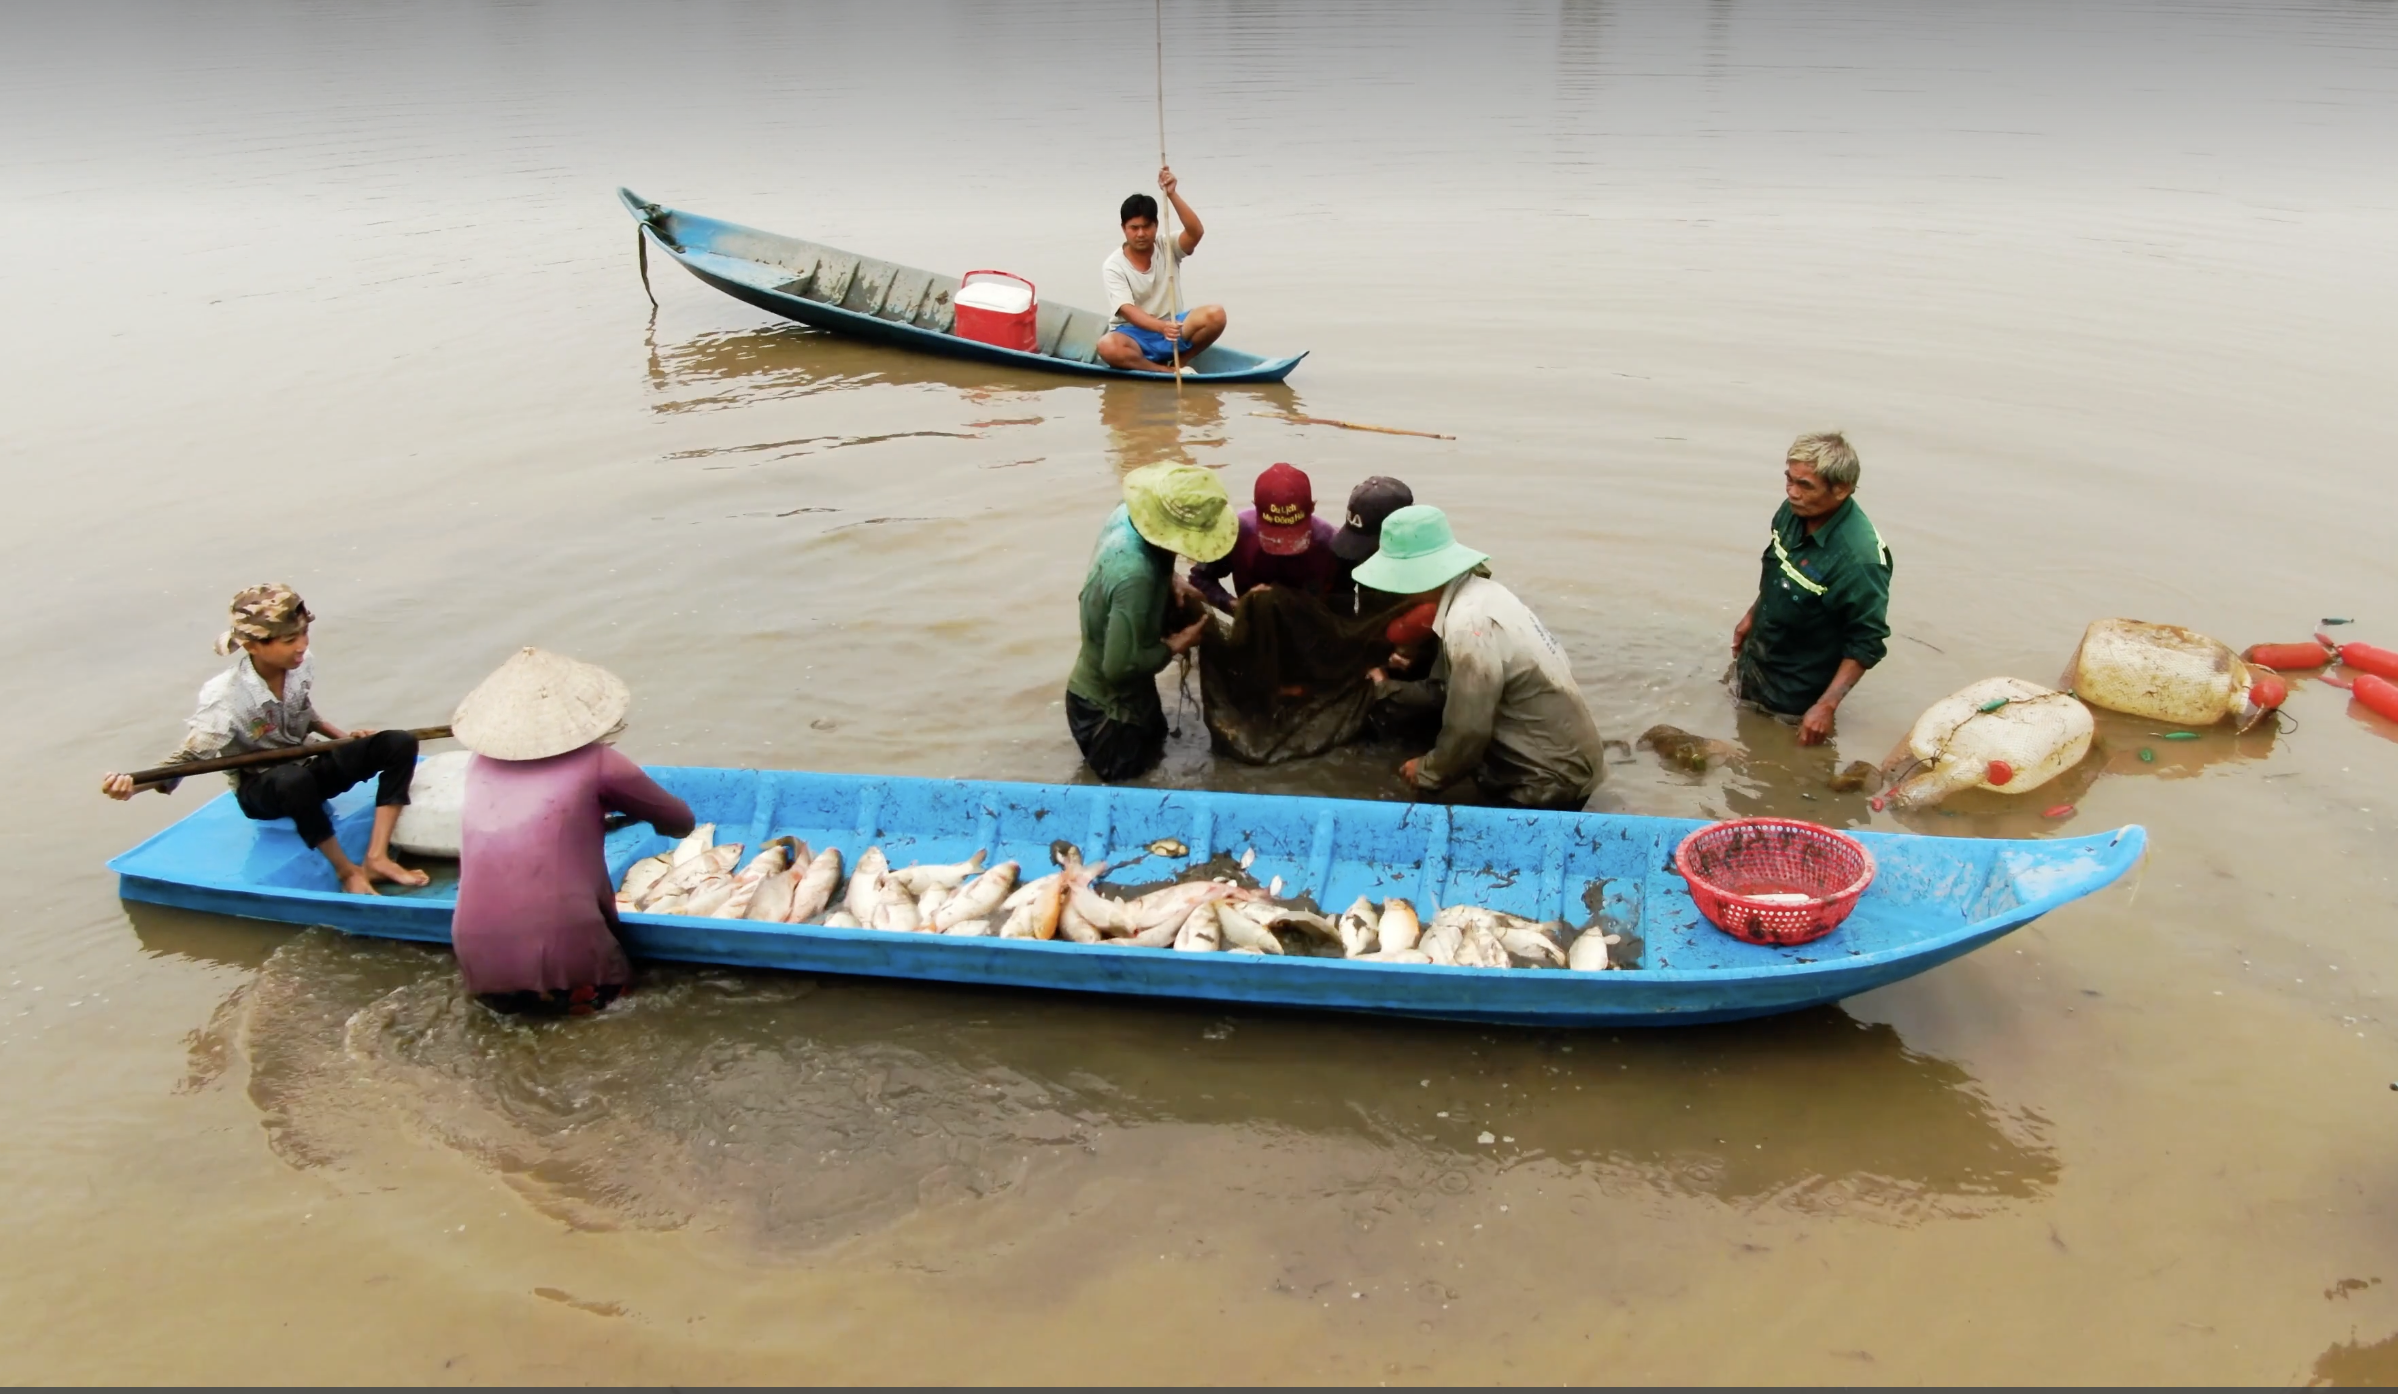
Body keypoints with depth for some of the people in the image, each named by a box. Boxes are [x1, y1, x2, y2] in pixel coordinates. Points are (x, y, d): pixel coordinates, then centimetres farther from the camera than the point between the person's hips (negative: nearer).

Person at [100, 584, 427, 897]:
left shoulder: (300, 669, -9)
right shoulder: (225, 698, -25)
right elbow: (188, 758, -22)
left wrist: (342, 736, 3)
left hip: (307, 770, 6)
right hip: (259, 791, -6)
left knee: (399, 744, -15)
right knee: (294, 779, -44)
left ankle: (376, 858, -22)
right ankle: (346, 870, -24)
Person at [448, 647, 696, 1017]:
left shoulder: (481, 764, 9)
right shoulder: (595, 762, -2)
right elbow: (681, 823, 13)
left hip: (480, 972, 3)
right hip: (564, 974, -3)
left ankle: (501, 990, 8)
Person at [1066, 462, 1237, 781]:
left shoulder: (1129, 513, -14)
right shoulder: (1134, 576, -40)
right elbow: (1120, 666, -33)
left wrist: (1172, 581, -7)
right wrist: (1176, 644, -19)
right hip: (1109, 709, -9)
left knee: (1152, 760, 29)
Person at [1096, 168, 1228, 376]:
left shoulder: (1168, 248, 0)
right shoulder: (1113, 266, -10)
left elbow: (1196, 232, -22)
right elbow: (1128, 311, -23)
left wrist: (1172, 195, -32)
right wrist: (1161, 327, -42)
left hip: (1170, 327, 3)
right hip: (1134, 333, -3)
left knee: (1215, 315, -24)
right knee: (1107, 346, -38)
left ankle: (1180, 362, -6)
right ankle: (1169, 371, -25)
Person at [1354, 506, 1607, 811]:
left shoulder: (1469, 626, -26)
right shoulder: (1478, 591, 1)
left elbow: (1468, 733, -22)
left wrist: (1427, 773, -5)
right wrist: (1390, 686, 13)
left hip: (1553, 781, -8)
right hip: (1562, 758, 8)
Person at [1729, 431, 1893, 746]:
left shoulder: (1859, 557, -34)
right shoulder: (1792, 511, -13)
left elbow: (1867, 643, -26)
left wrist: (1826, 706, -27)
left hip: (1798, 696, -7)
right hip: (1752, 662, 7)